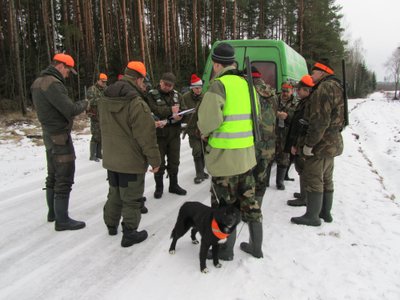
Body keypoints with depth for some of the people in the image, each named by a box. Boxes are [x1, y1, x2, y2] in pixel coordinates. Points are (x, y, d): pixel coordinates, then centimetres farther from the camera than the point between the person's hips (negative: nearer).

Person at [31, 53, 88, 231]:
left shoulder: (39, 81, 12)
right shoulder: (52, 83, -20)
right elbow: (70, 110, -25)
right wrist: (84, 104, -4)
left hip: (49, 134, 10)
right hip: (60, 136, -10)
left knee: (53, 176, 18)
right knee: (64, 179, -4)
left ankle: (53, 212, 30)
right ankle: (62, 220, 3)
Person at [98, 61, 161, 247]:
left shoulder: (105, 100, 2)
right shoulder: (137, 104, -23)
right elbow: (146, 137, -22)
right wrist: (155, 160, -12)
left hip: (110, 159, 7)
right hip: (132, 162, -7)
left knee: (114, 193, 24)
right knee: (131, 199, 7)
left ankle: (111, 225, 40)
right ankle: (129, 234, 19)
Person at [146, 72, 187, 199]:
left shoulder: (177, 95, 9)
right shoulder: (152, 95, -6)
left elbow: (184, 111, 1)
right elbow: (154, 110, -22)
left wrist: (178, 116, -21)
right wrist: (171, 110, -16)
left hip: (174, 134, 4)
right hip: (158, 134, -4)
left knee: (174, 161, 14)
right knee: (159, 162, 7)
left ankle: (173, 185, 30)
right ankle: (159, 187, 23)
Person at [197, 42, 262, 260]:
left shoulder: (219, 84, -14)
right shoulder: (247, 84, 9)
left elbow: (208, 120, -24)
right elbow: (253, 118, 13)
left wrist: (205, 131, -1)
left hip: (224, 156, -7)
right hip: (247, 155, 7)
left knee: (226, 204, 8)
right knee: (249, 200, 18)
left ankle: (226, 250, 25)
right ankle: (256, 247, 32)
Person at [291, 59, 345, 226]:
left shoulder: (324, 88, -16)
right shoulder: (336, 87, 17)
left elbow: (319, 121, -25)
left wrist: (309, 144, -21)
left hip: (320, 145, -10)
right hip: (332, 143, 10)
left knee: (313, 180, -2)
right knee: (326, 180, 18)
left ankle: (312, 216, 6)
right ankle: (325, 212, 29)